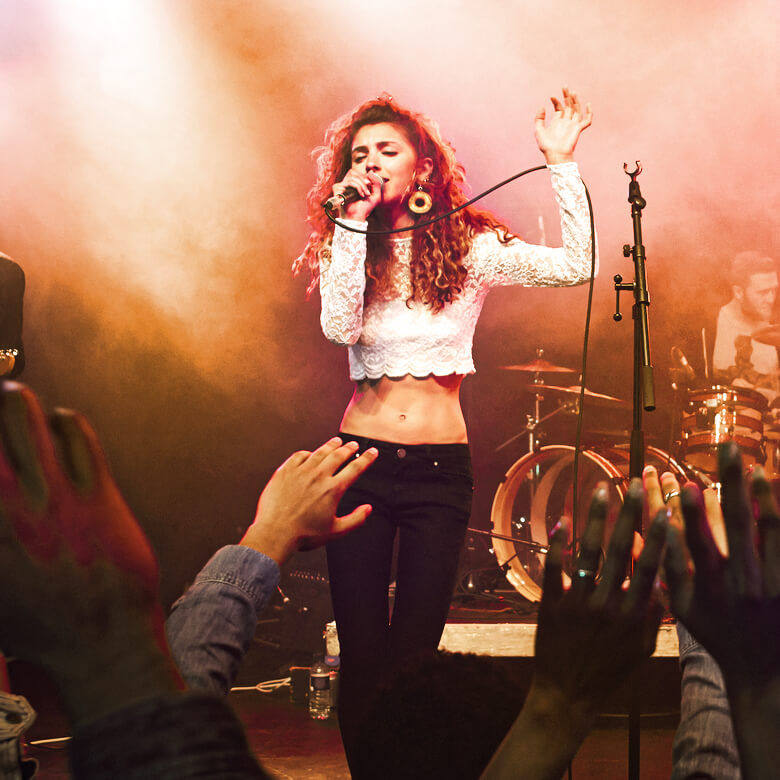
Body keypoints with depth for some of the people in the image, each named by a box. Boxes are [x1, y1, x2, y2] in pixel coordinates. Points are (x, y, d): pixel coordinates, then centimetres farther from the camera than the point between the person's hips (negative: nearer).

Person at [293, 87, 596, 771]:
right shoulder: (344, 248, 6)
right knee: (362, 654, 4)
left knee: (415, 653, 3)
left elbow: (575, 266, -9)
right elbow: (339, 328, -13)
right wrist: (355, 223, -13)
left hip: (441, 466, -1)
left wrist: (561, 162, -12)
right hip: (362, 460, 1)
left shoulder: (469, 246, 2)